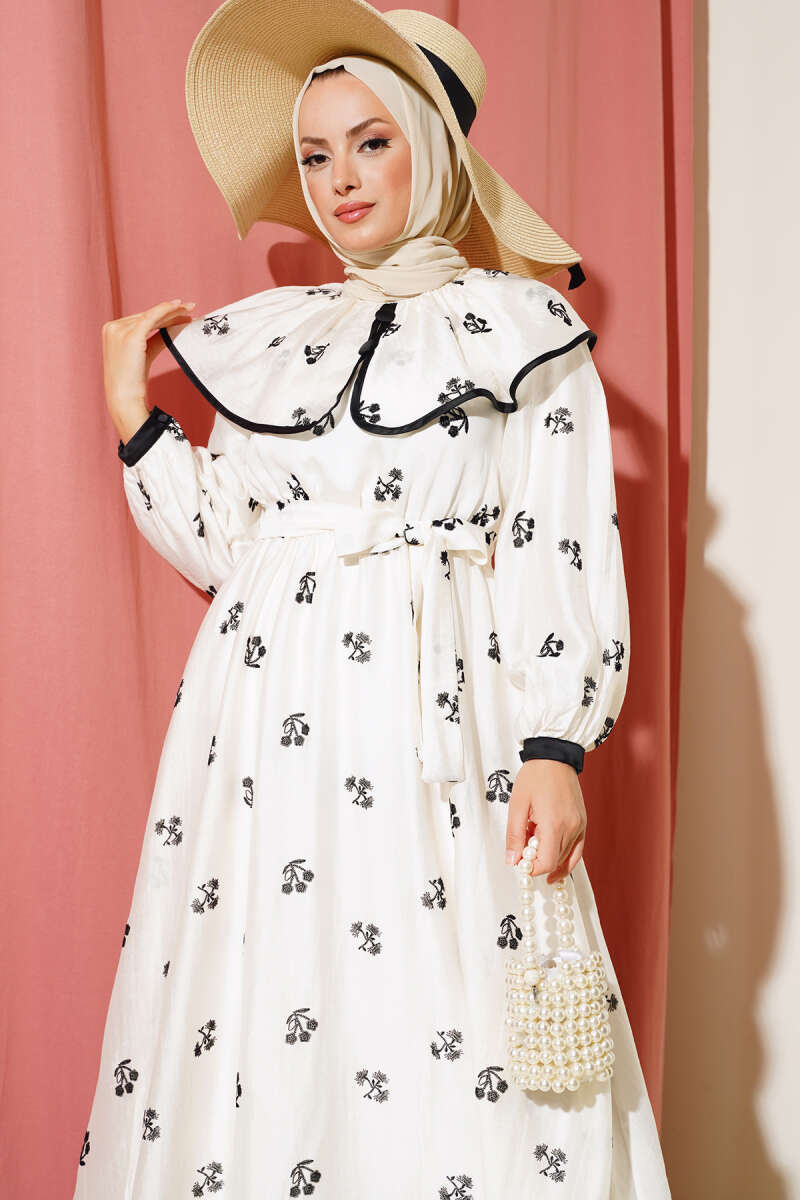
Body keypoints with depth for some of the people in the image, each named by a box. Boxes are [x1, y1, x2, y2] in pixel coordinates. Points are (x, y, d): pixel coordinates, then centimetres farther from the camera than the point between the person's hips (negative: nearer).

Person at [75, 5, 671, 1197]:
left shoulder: (518, 326, 3)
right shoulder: (264, 336, 16)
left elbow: (565, 555, -4)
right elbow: (220, 543, 16)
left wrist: (557, 747, -13)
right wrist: (135, 415, 10)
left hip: (431, 715, -4)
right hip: (265, 718, 4)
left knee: (439, 1017, -6)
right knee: (249, 1015, 5)